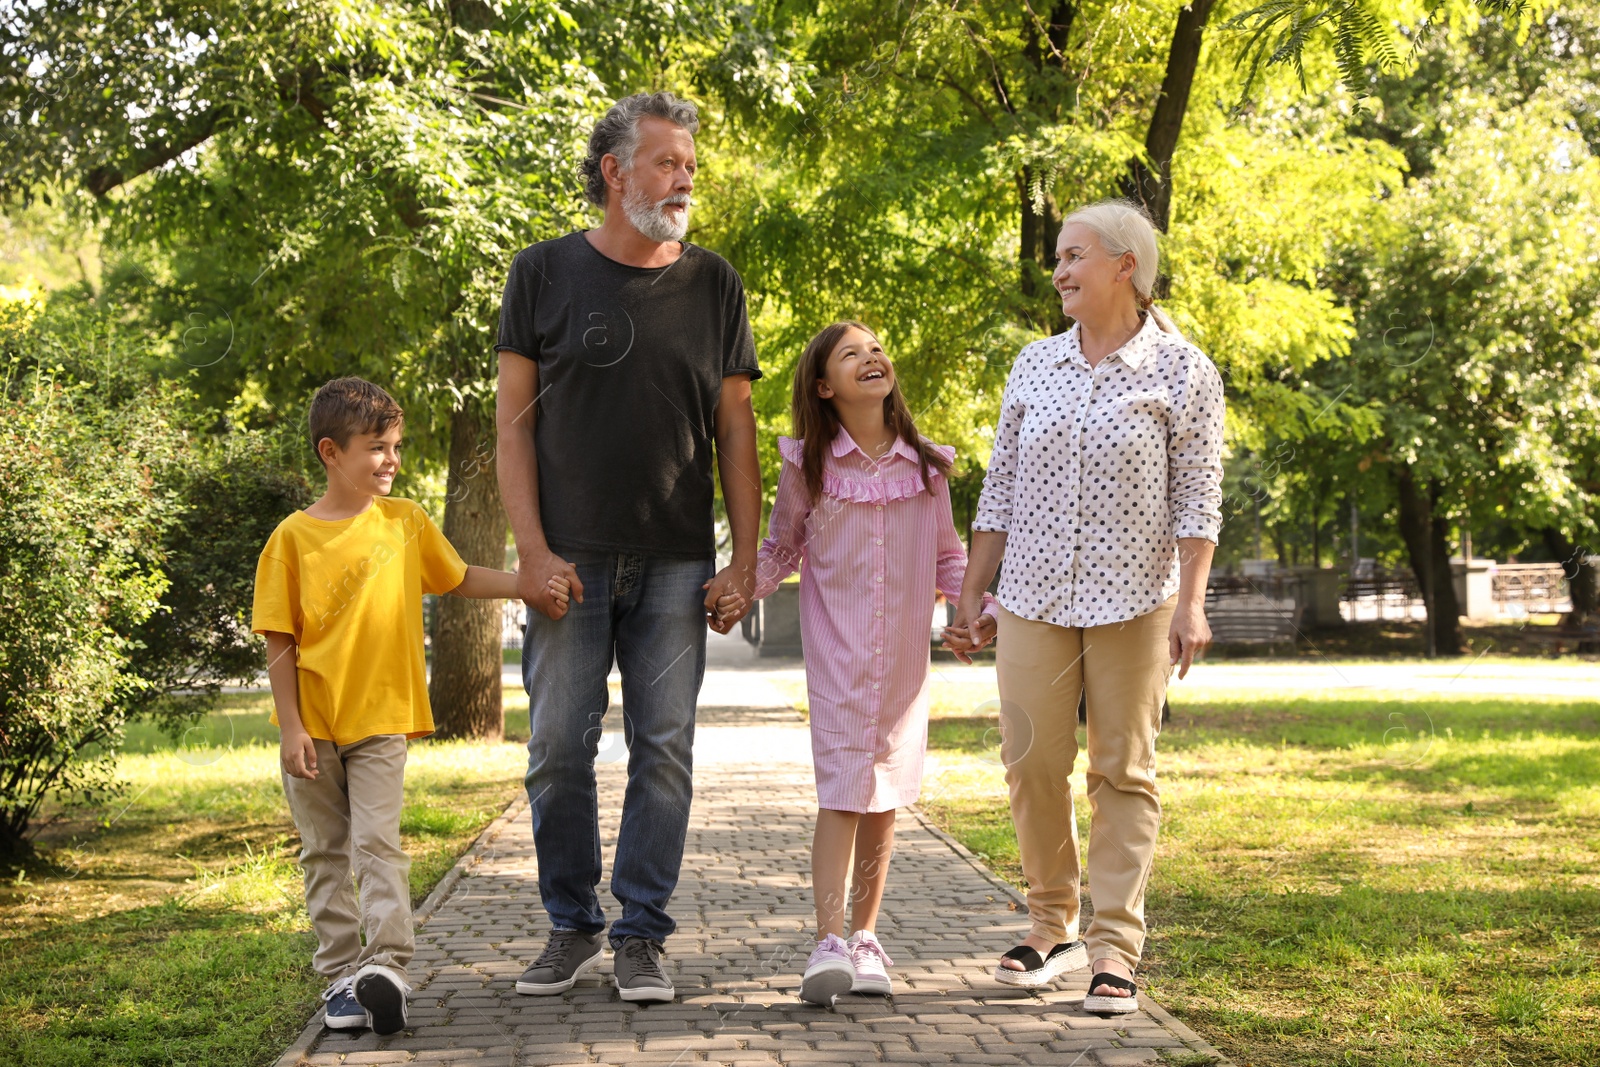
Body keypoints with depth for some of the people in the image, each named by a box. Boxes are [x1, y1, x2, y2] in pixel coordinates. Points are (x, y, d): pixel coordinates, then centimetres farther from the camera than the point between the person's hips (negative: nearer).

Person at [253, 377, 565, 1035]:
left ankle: (386, 965, -15)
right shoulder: (294, 537, -5)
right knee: (324, 853, 7)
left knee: (377, 842, -10)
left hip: (380, 718, 0)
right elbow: (280, 643, -4)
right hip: (312, 726, 0)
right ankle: (341, 974, 13)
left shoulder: (405, 521, 3)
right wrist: (290, 727, -8)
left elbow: (460, 579, 15)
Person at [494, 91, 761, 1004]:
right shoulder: (546, 272, 4)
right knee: (559, 748, 1)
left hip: (678, 565, 1)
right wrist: (532, 550, -8)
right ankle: (573, 927, 15)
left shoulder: (714, 283, 8)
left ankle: (642, 935, 10)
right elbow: (515, 420, 2)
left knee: (665, 748, 1)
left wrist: (745, 560, 2)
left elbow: (736, 428, 9)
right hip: (571, 560, -1)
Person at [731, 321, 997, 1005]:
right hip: (834, 654, -2)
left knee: (882, 799, 7)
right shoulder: (806, 466, -1)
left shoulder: (925, 466, 4)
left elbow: (948, 556, 13)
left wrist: (982, 604, -3)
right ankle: (828, 944, -17)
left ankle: (864, 937, 18)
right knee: (840, 790, -13)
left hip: (903, 659, 3)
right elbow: (779, 549, 11)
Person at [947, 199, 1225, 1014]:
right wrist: (970, 592, 10)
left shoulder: (1181, 372, -2)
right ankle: (1051, 926, 18)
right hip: (1035, 597, 4)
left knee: (1123, 770, 1)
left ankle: (1115, 947, 5)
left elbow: (1197, 496, -4)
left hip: (1132, 602, -3)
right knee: (1031, 763, 2)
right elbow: (1001, 488, 12)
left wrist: (1191, 603, -12)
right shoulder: (1035, 367, 10)